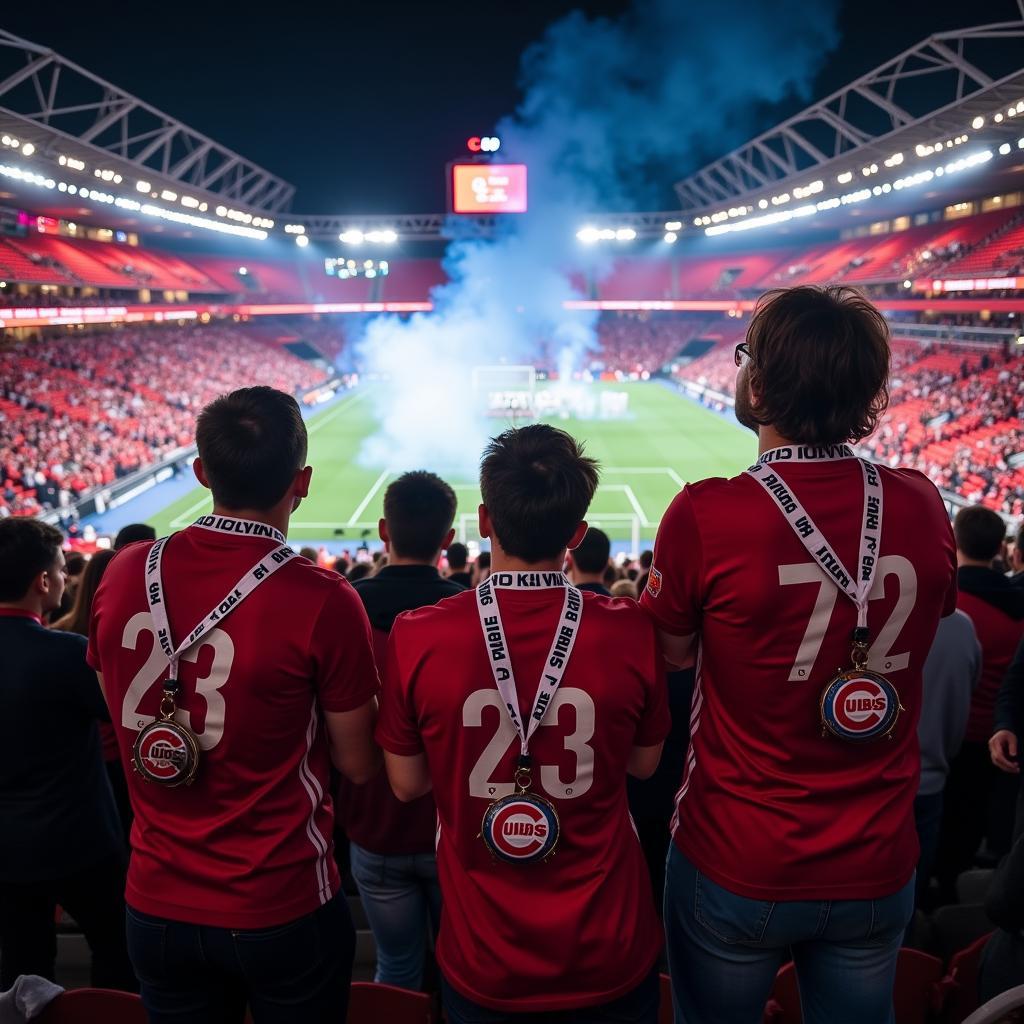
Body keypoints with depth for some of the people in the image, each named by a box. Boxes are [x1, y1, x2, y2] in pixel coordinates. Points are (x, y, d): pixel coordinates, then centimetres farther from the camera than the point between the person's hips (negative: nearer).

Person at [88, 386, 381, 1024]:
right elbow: (359, 766, -11)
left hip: (156, 906, 4)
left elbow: (126, 718, 7)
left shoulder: (124, 575, -9)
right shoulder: (323, 601, -24)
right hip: (282, 912, -3)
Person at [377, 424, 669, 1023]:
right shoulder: (631, 631, -17)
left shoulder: (416, 637, -18)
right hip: (609, 956, 1)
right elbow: (644, 765, -1)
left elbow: (407, 784, -4)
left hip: (483, 963, 0)